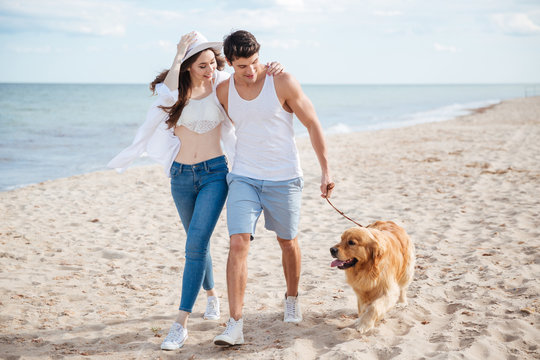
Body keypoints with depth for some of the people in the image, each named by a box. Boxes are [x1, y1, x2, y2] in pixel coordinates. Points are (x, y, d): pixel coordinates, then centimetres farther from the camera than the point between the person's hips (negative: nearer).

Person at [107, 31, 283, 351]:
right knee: (198, 242, 18)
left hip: (215, 171, -3)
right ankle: (212, 294, 45)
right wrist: (178, 55, -21)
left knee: (196, 244, -15)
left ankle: (181, 323, -13)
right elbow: (166, 93, -23)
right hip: (181, 175, 3)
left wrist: (272, 68, -12)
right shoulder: (177, 87, 0)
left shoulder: (222, 82, -2)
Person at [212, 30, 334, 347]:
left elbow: (313, 124, -6)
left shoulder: (282, 82, -12)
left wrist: (326, 170, -7)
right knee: (239, 243, -13)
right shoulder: (224, 91, -2)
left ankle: (292, 299, 41)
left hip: (284, 178, -1)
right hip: (244, 178, 2)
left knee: (288, 242, 14)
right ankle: (235, 325, -12)